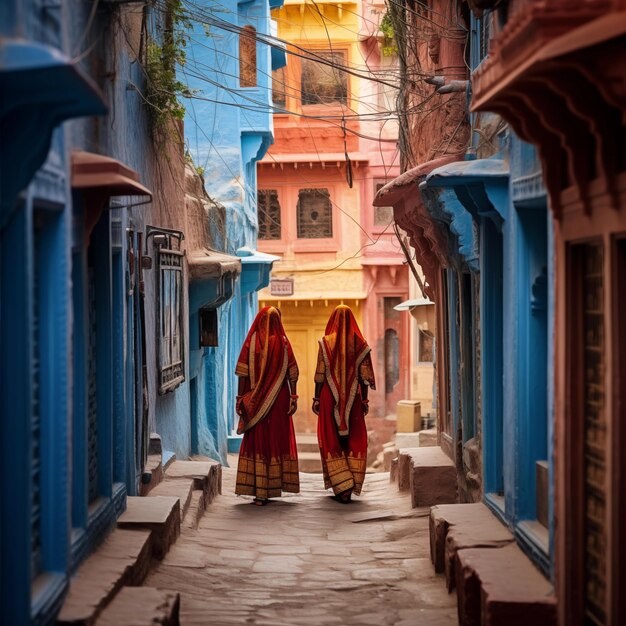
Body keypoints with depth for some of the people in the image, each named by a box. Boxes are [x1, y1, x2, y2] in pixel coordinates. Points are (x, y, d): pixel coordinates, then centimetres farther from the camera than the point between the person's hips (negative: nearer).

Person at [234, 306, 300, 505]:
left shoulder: (251, 342, -4)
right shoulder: (283, 342, -1)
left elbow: (243, 373, -6)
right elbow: (292, 373, -3)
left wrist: (240, 398, -2)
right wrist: (293, 397, 1)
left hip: (256, 400, -1)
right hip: (279, 400, 1)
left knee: (256, 441, 2)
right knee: (278, 440, 9)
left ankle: (259, 491, -1)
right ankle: (273, 486, 11)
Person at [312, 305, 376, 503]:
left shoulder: (326, 343, -5)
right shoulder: (359, 344, -1)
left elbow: (320, 374, -6)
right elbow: (364, 375, 1)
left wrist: (316, 399, 1)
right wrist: (364, 400, 9)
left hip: (330, 397, -1)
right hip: (353, 398, 2)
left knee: (332, 441, 5)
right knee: (354, 441, 11)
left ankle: (341, 487, -5)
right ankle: (351, 485, 9)